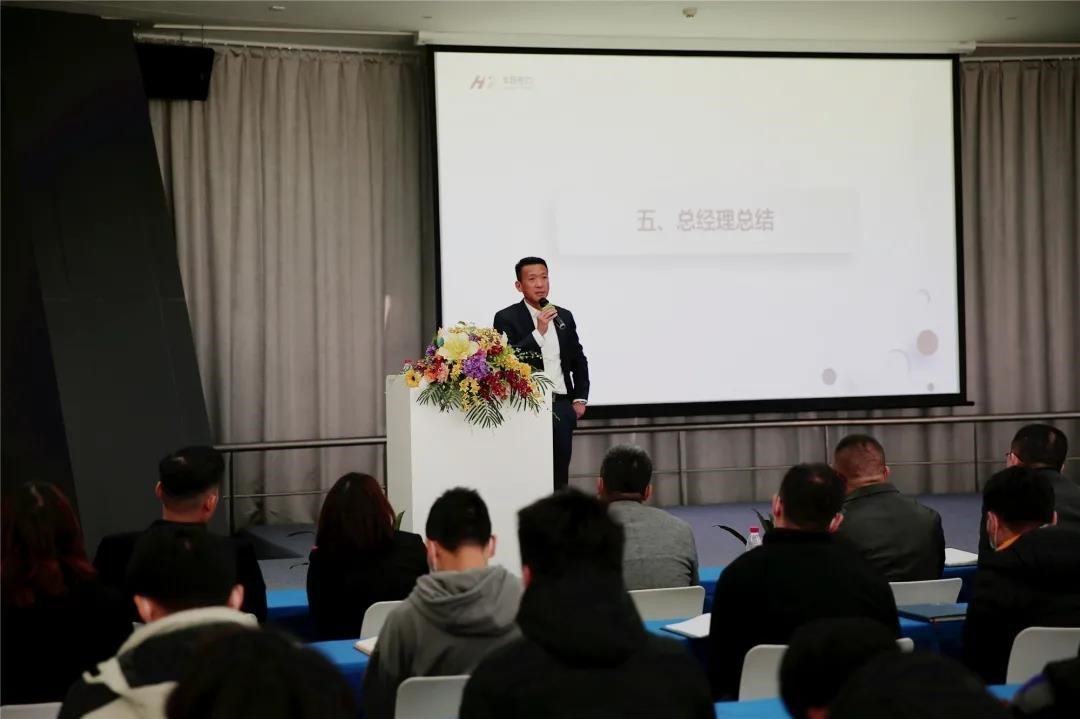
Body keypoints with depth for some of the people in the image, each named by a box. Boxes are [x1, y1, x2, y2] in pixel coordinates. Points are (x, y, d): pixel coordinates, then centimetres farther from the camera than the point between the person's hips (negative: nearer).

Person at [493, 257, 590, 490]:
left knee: (560, 476, 5)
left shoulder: (564, 316, 13)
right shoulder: (506, 318, -3)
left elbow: (579, 360, 19)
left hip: (562, 407, 5)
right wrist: (539, 331, -19)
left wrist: (580, 399, 9)